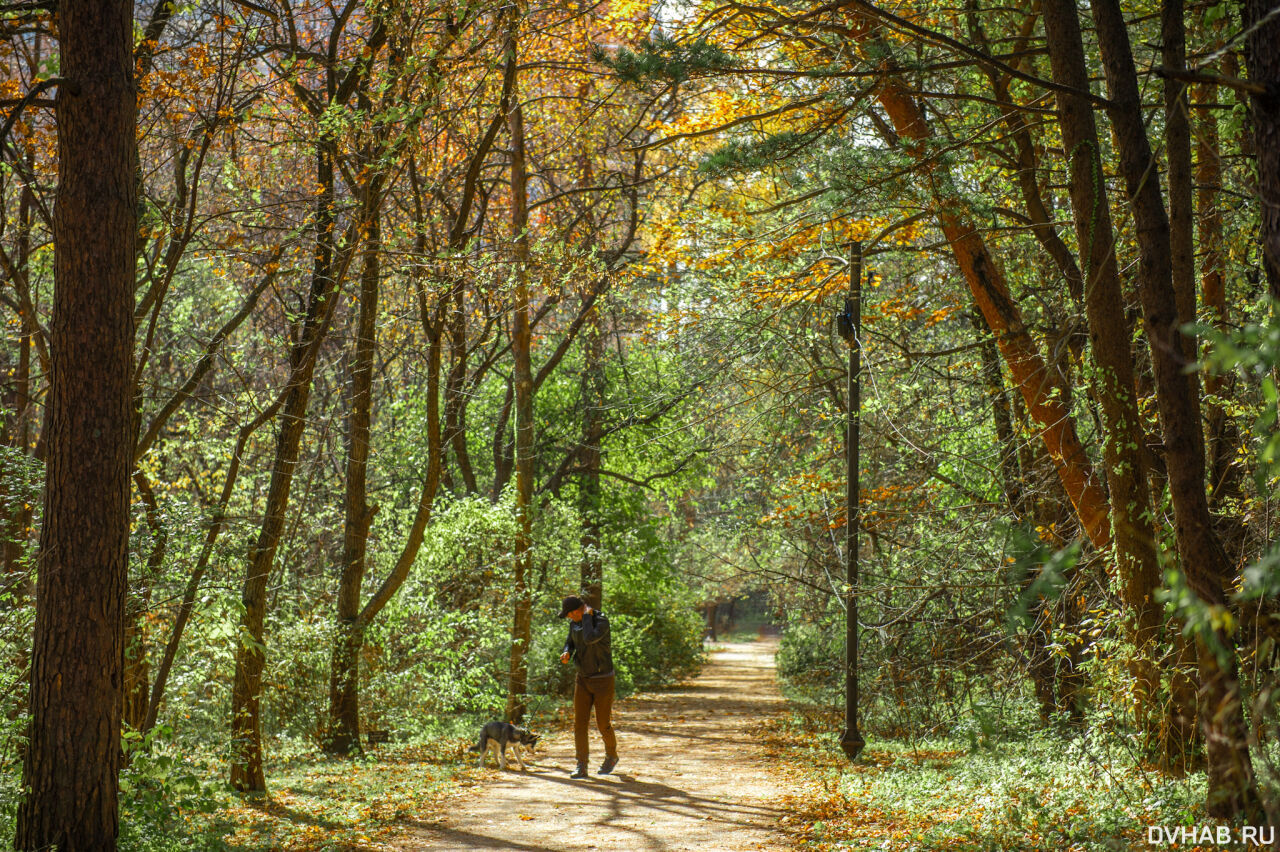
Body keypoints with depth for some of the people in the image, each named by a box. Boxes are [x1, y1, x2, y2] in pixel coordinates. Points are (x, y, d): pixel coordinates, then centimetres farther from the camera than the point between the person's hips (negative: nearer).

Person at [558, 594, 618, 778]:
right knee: (580, 722, -5)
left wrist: (587, 616, -27)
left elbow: (589, 639, -39)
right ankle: (581, 767, -3)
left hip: (603, 679, -6)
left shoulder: (602, 621, -21)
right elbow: (570, 644, 14)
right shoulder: (574, 622, 1)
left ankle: (611, 756, 32)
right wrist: (566, 654, -10)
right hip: (583, 679, 6)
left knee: (603, 724, 3)